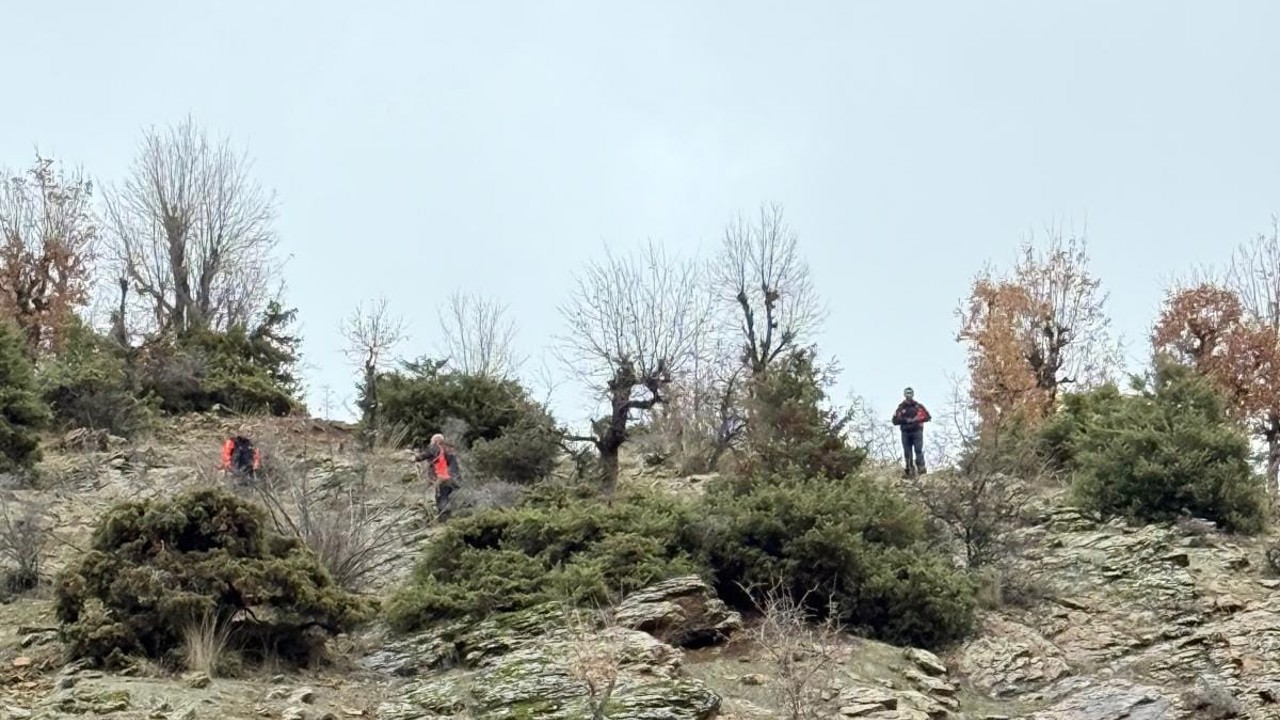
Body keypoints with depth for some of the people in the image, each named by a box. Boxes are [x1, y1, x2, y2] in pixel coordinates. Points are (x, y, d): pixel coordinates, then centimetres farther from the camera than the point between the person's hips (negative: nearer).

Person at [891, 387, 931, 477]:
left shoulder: (918, 406, 7)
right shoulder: (900, 408, 8)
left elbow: (928, 417, 2)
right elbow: (895, 421, 0)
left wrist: (917, 419, -13)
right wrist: (906, 420, -14)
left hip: (917, 431, -2)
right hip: (906, 432, 2)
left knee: (918, 449, -16)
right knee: (907, 452, 1)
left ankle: (921, 467, -20)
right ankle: (909, 469, 5)